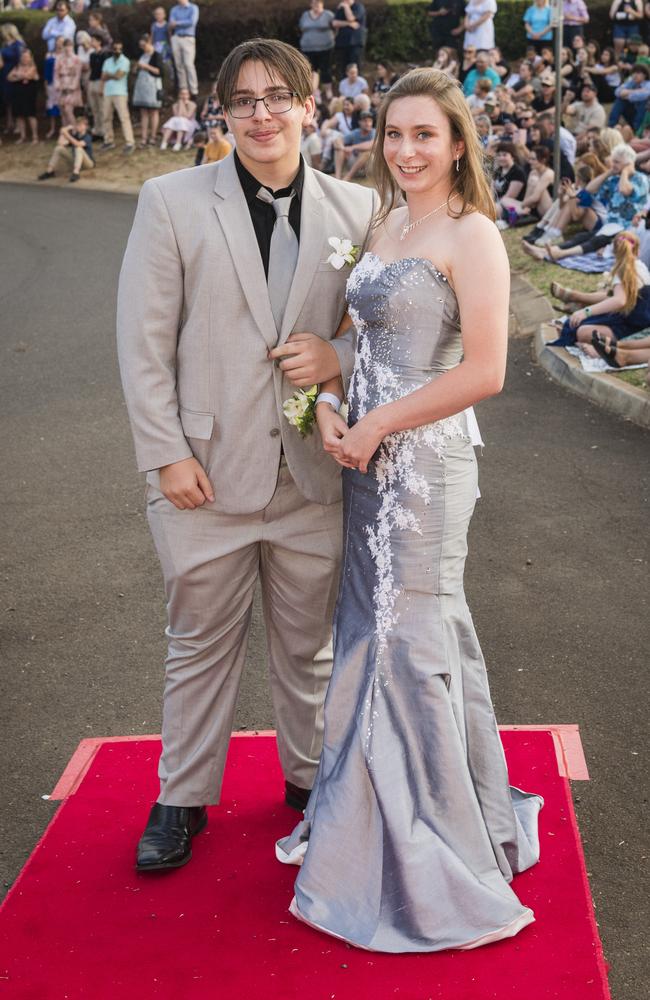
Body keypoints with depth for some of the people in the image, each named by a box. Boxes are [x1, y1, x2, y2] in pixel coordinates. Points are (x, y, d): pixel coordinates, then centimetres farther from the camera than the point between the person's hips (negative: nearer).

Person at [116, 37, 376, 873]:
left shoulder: (355, 209, 4)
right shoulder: (172, 201, -2)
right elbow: (144, 340, -4)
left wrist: (342, 355, -11)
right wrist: (165, 453, -10)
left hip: (313, 474, 2)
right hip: (207, 472, -2)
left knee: (308, 640, 16)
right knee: (201, 643, 11)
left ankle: (309, 775, 36)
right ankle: (182, 798, 28)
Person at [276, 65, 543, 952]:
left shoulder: (470, 235, -12)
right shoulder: (386, 224, 12)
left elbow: (485, 372, -19)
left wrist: (377, 427, -14)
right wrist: (330, 406, -1)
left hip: (427, 463, -7)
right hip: (368, 456, 7)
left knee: (412, 643, 1)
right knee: (369, 631, 15)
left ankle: (437, 861, 18)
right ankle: (358, 818, 32)